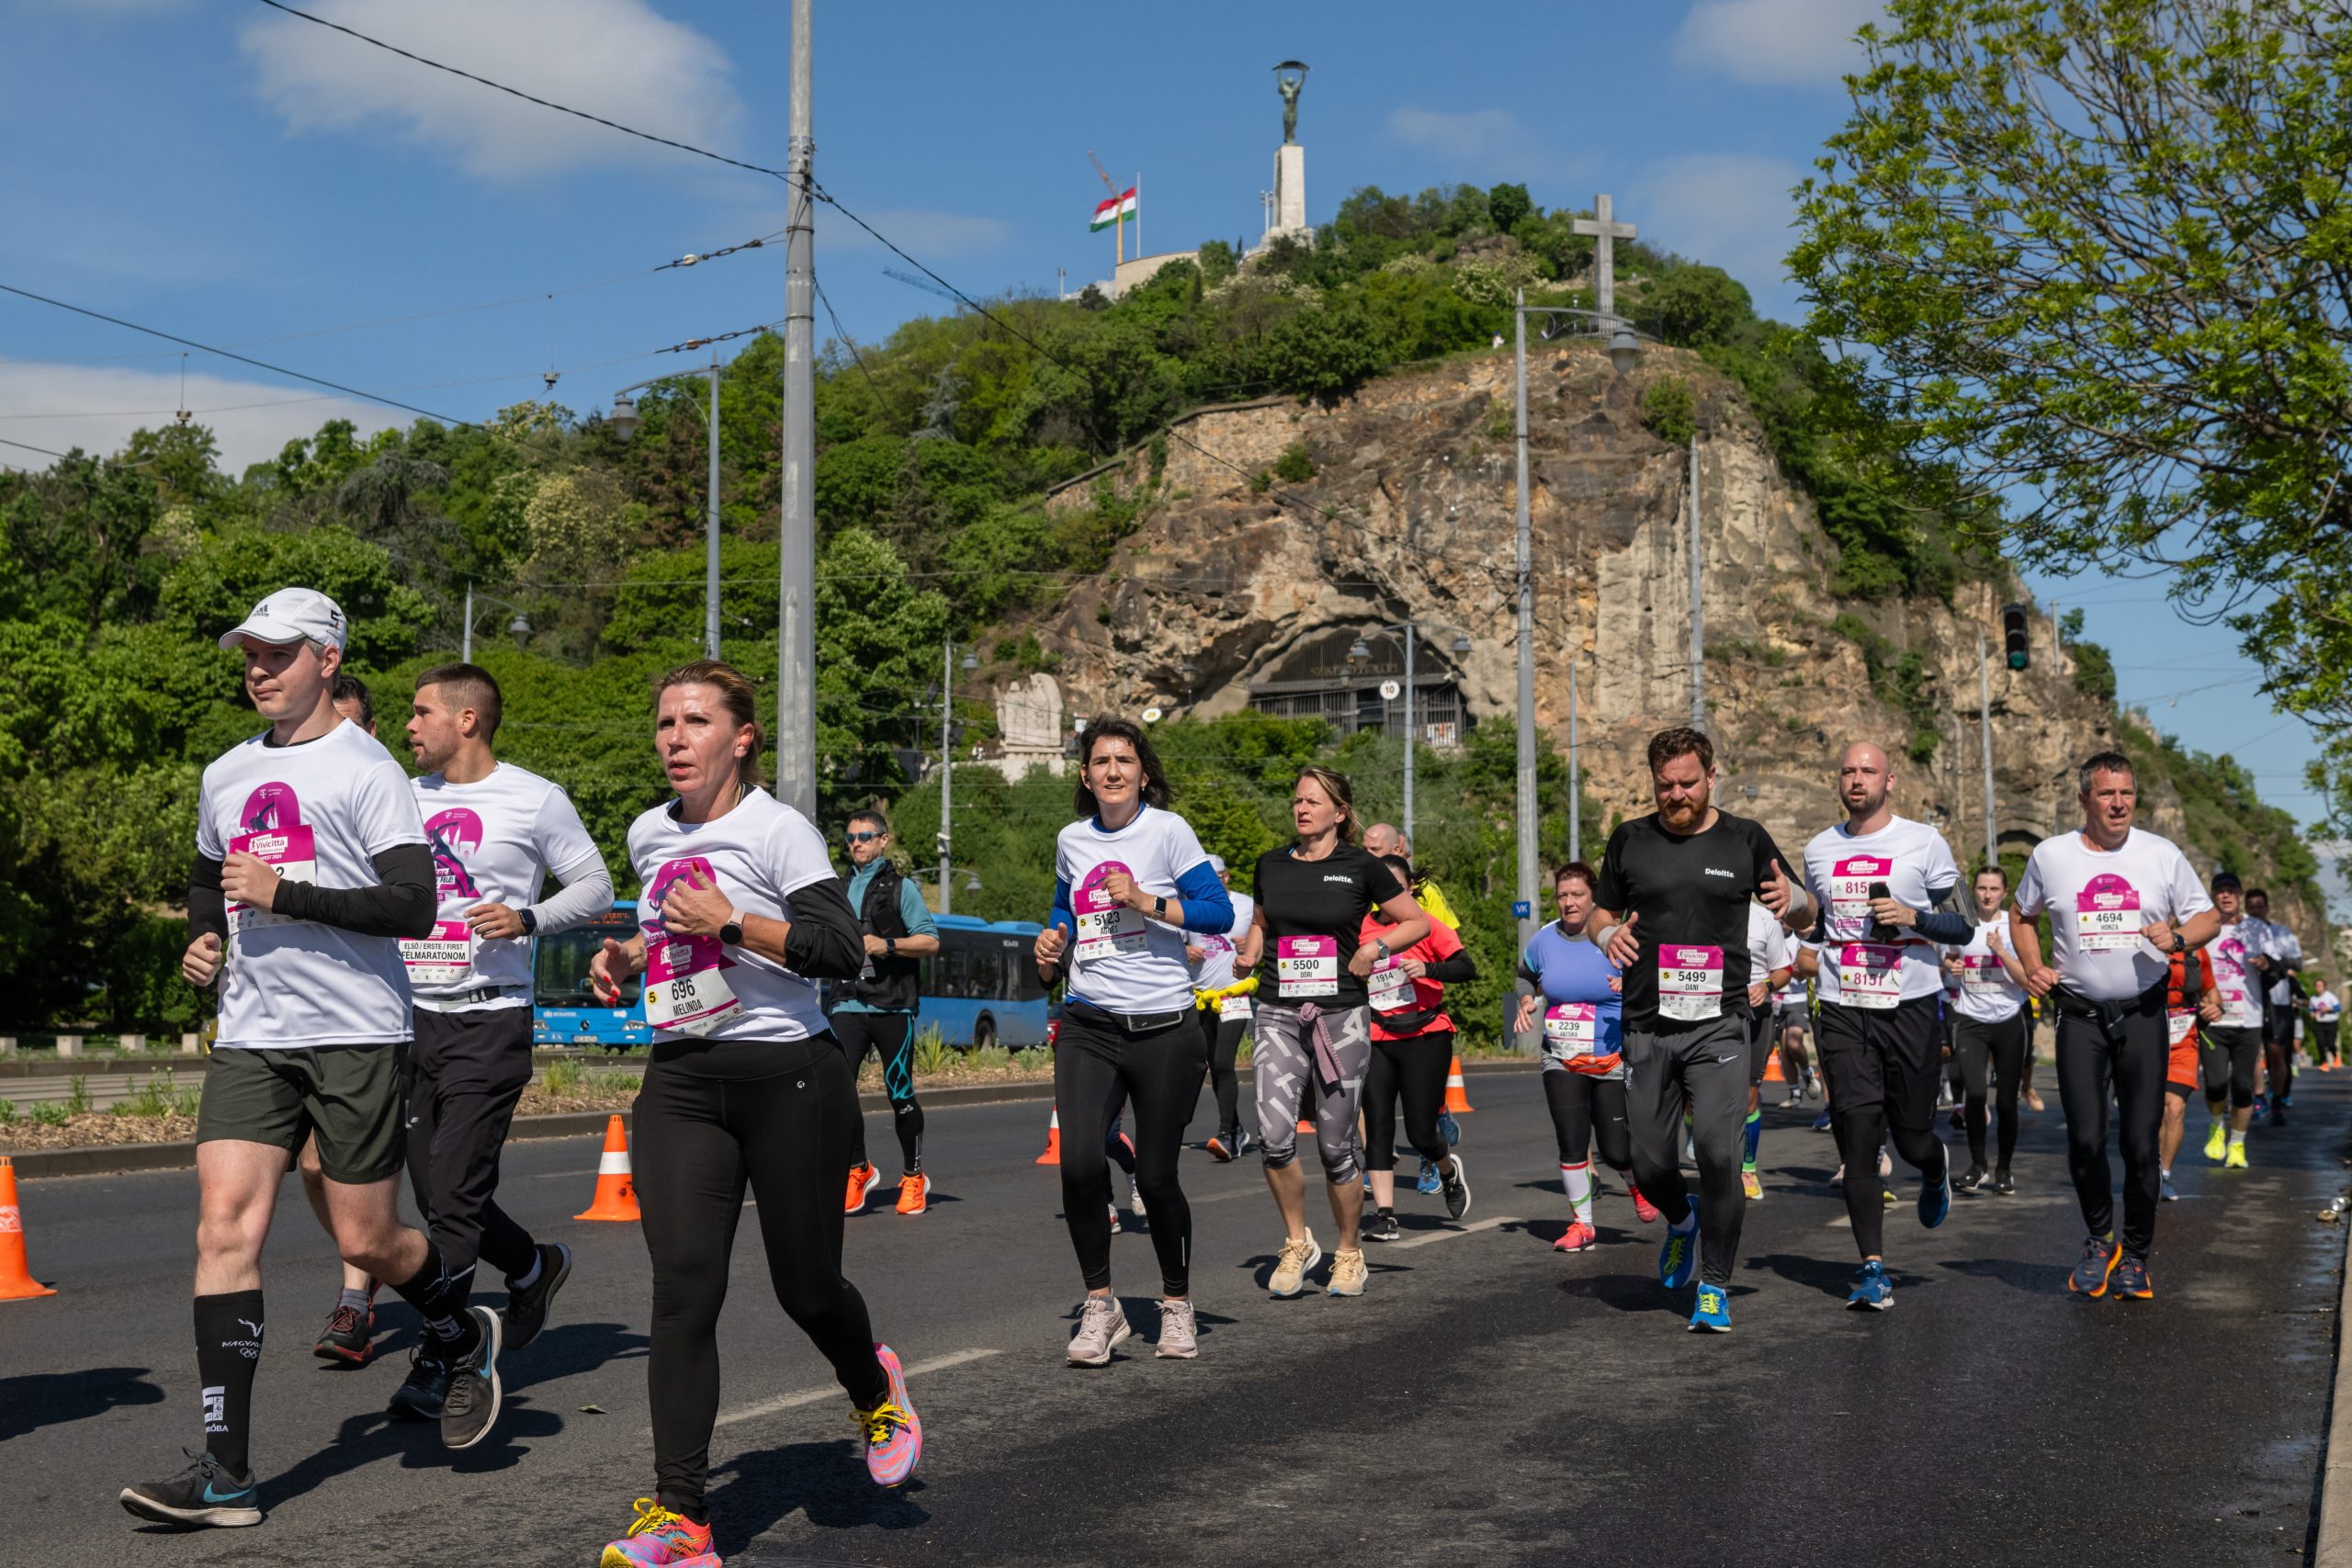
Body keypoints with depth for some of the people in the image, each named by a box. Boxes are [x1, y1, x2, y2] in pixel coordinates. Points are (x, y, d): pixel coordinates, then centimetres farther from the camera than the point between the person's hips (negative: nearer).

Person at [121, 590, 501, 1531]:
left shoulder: (365, 770, -6)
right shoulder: (226, 775, 15)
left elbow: (414, 907, -15)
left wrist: (281, 894, -18)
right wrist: (202, 938, 13)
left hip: (354, 1033, -5)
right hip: (250, 1037, 5)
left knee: (365, 1242, 2)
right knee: (225, 1224, -9)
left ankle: (464, 1339, 34)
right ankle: (225, 1472, -7)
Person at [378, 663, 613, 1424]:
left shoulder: (535, 800, -3)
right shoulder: (407, 797, 12)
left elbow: (595, 885, 1)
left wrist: (527, 919, -14)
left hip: (489, 1018, -6)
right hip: (412, 1014, 6)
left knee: (455, 1195, -9)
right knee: (435, 1191, 9)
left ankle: (435, 1364, -1)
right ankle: (534, 1267, 34)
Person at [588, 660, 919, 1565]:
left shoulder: (777, 830, -8)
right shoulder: (648, 836, 13)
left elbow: (844, 952, -16)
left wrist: (732, 923, -19)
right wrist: (627, 955, 12)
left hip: (789, 1078, -5)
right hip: (680, 1083, 5)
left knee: (806, 1286, 5)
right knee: (682, 1292, -8)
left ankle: (873, 1388, 41)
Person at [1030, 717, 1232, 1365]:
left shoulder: (1167, 830, -3)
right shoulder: (1072, 840, 10)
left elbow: (1219, 912, -7)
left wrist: (1147, 902, -17)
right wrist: (1053, 946, 10)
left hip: (1164, 1027, -3)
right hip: (1088, 1026, 3)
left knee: (1156, 1176, 3)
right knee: (1079, 1162, -15)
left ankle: (1177, 1304, 26)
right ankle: (1099, 1305, 4)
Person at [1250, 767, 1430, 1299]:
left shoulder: (1361, 869, -1)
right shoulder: (1271, 865, 9)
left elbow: (1418, 921, 7)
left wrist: (1376, 948, -7)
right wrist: (1251, 955, 7)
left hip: (1342, 1016, -2)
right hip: (1279, 1015, 2)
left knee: (1335, 1146, 2)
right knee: (1274, 1136, -15)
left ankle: (1348, 1252, 24)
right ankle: (1297, 1242, 7)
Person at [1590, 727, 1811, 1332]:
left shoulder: (1745, 839, 5)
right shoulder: (1630, 840, 8)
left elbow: (1805, 919, 12)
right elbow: (1602, 912, 18)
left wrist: (1792, 898, -12)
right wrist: (1609, 936, -6)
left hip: (1718, 1026, -2)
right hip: (1647, 1027, 2)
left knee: (1717, 1149, -14)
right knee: (1649, 1159, 4)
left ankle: (1715, 1286, 2)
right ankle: (1682, 1221, 39)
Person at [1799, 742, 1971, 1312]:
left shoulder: (1924, 843, -1)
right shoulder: (1819, 850, 11)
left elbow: (1961, 927, -1)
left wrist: (1914, 916, -17)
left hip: (1911, 1005, -2)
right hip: (1843, 1010, 2)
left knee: (1912, 1138, 4)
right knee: (1858, 1139, -6)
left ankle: (1936, 1168, 43)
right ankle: (1873, 1269, -1)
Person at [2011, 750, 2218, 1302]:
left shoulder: (2162, 855, 2)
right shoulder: (2051, 855, 3)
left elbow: (2208, 916, 9)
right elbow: (2021, 915, 19)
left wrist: (2178, 936, -13)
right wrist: (2032, 966, 3)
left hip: (2143, 1014, 0)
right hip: (2080, 1017, 0)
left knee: (2141, 1143, 0)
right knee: (2085, 1139, -7)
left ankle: (2135, 1254, 18)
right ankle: (2099, 1238, 18)